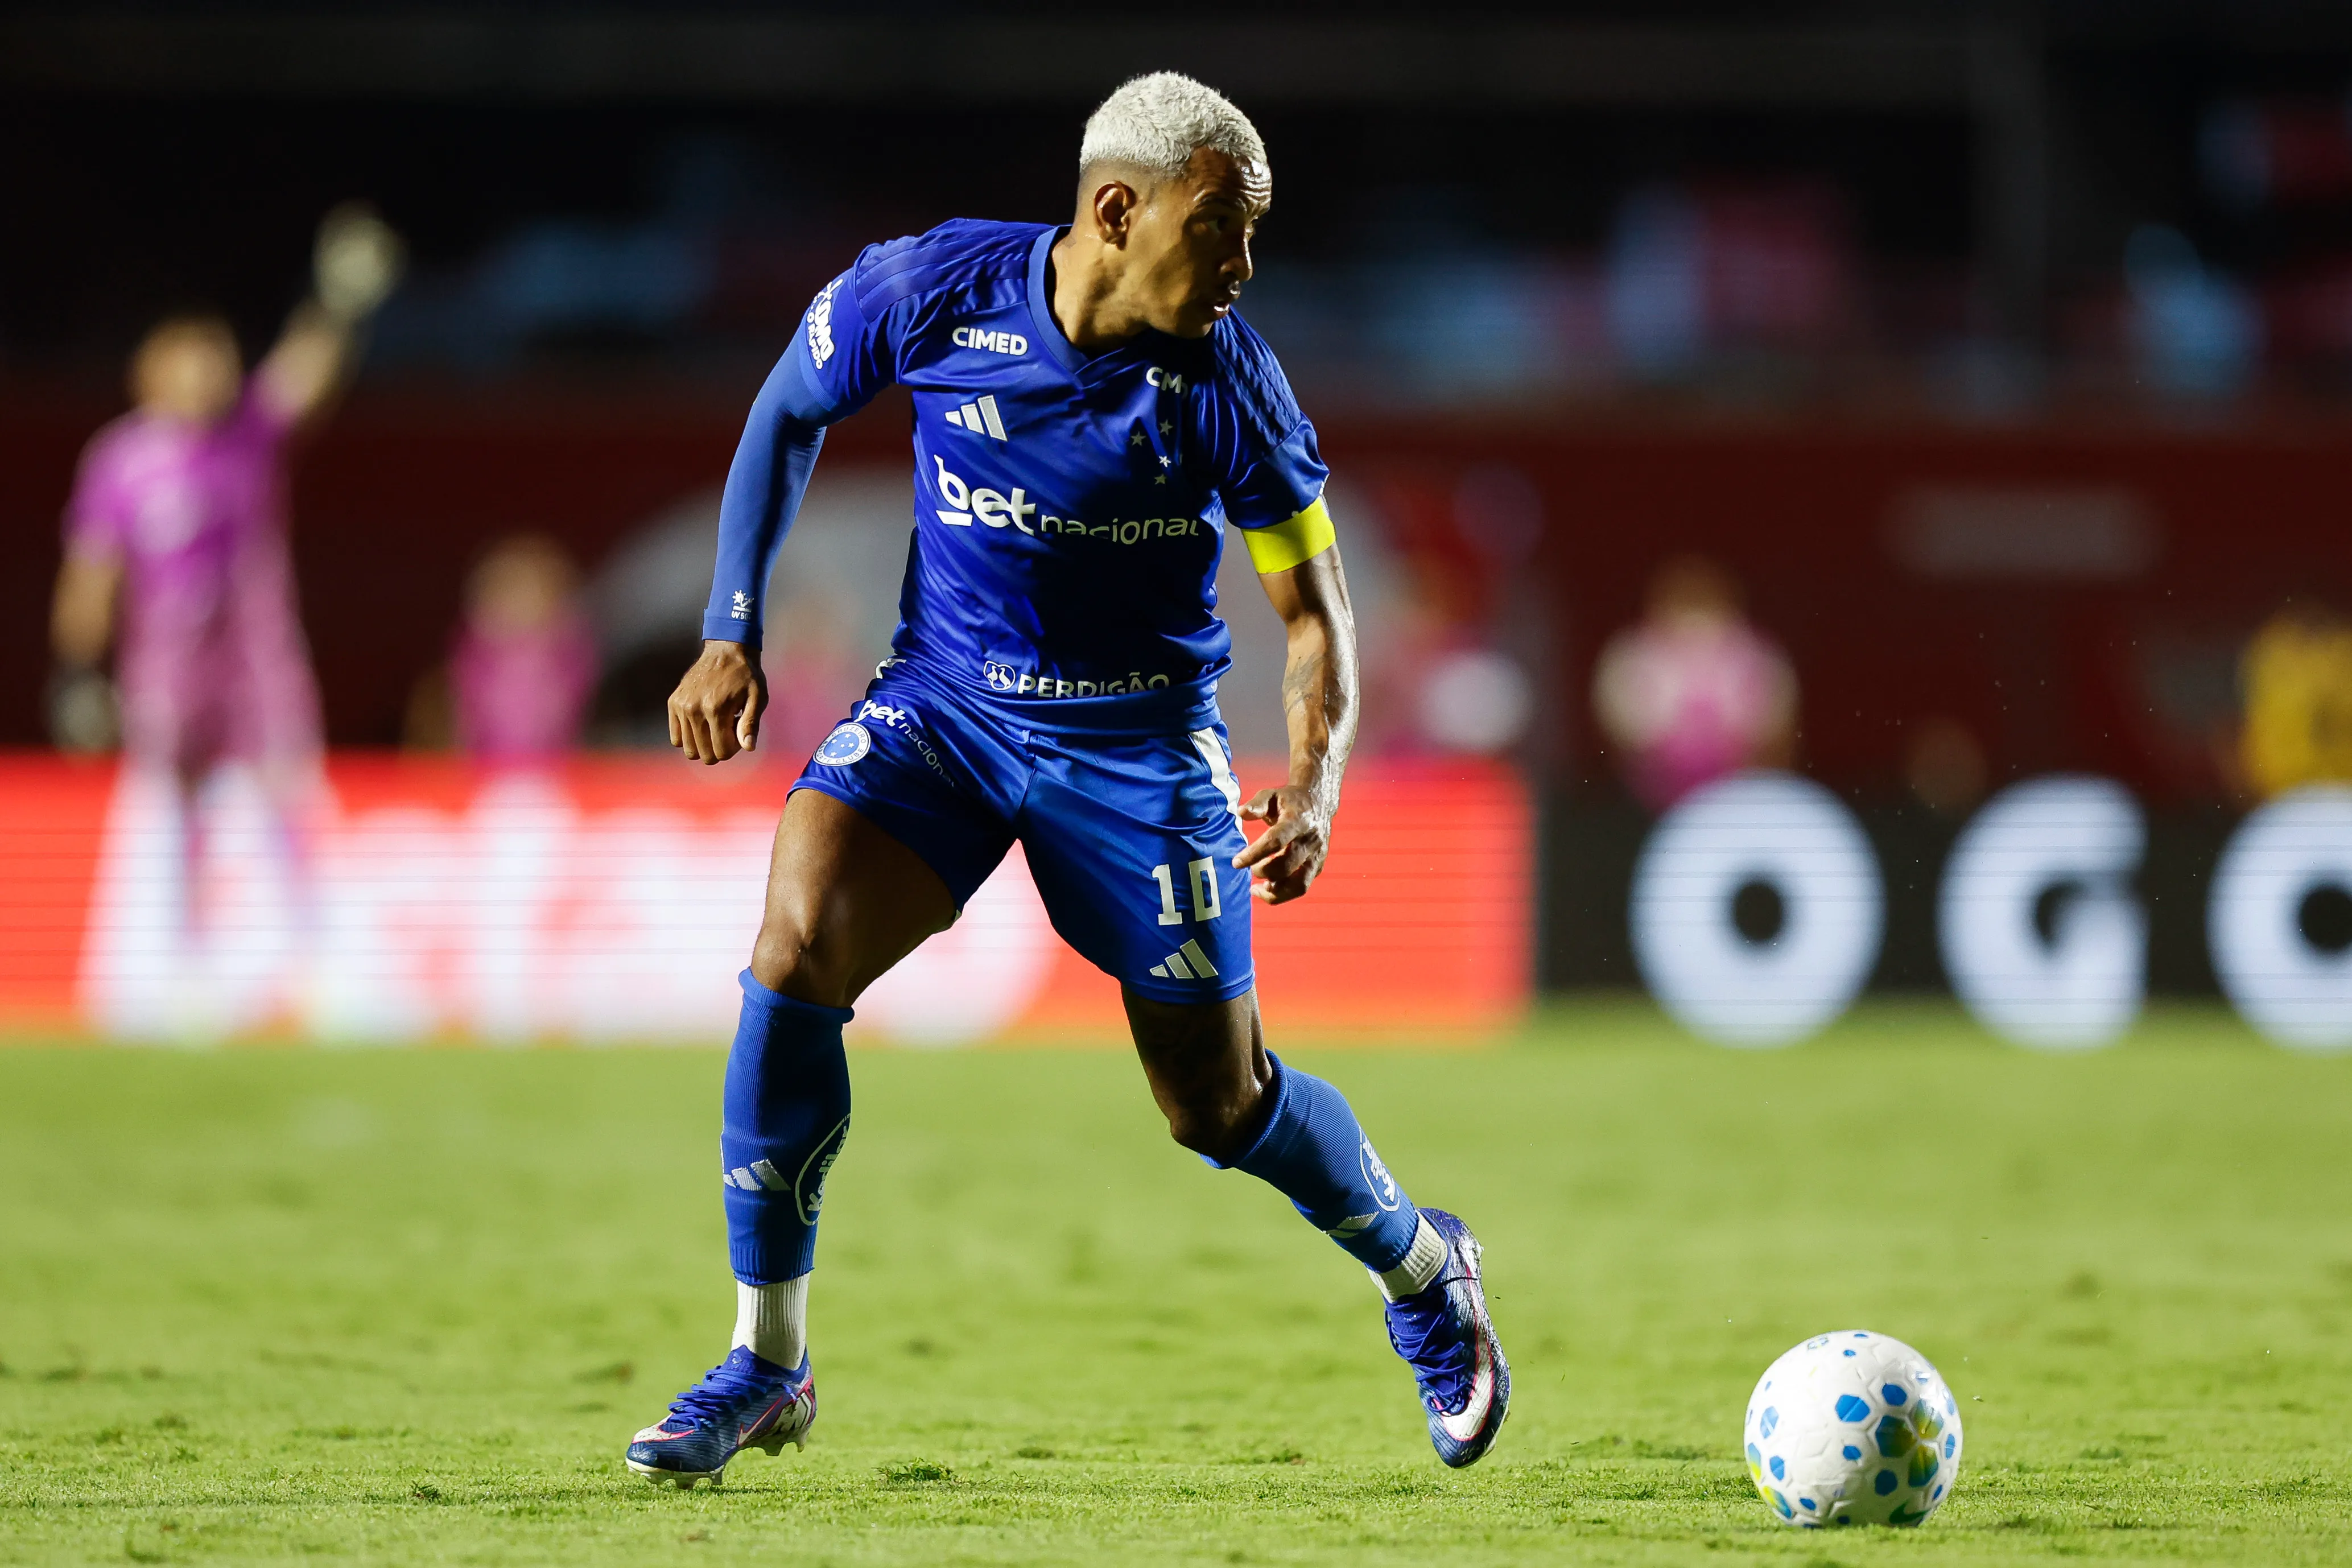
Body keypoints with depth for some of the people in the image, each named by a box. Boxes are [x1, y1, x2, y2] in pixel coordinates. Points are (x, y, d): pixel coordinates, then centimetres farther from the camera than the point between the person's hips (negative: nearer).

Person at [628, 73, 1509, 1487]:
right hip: (942, 702, 1)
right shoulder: (933, 291, -16)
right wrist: (733, 637, -2)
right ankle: (769, 1364, -10)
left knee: (1218, 1102, 3)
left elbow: (1313, 600, -7)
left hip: (1139, 736, -1)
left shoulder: (1223, 378, -18)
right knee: (796, 949, -23)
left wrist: (1316, 781, -25)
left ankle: (1423, 1268, 36)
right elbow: (791, 413, 4)